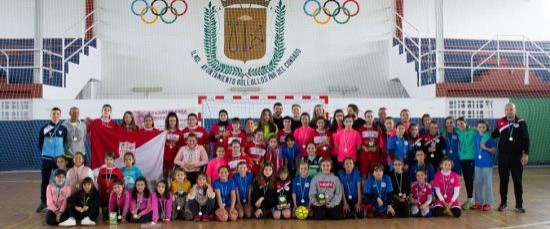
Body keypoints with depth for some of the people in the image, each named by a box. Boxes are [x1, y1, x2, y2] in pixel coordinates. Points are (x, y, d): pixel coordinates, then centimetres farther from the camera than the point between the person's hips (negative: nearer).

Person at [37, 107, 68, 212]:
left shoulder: (63, 129, 0)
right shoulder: (44, 128, -2)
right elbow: (40, 143, 6)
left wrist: (60, 151, 2)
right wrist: (45, 152, 6)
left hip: (59, 158, 1)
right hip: (47, 158, 0)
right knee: (45, 180, 5)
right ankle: (43, 202, 17)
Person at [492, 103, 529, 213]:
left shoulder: (521, 122, -2)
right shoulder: (500, 122, 2)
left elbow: (526, 139, -3)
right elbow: (494, 135, 14)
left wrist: (526, 153, -9)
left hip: (517, 156, -1)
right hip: (503, 156, 1)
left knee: (518, 181, 5)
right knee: (503, 181, 8)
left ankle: (519, 204, 15)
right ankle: (503, 203, 18)